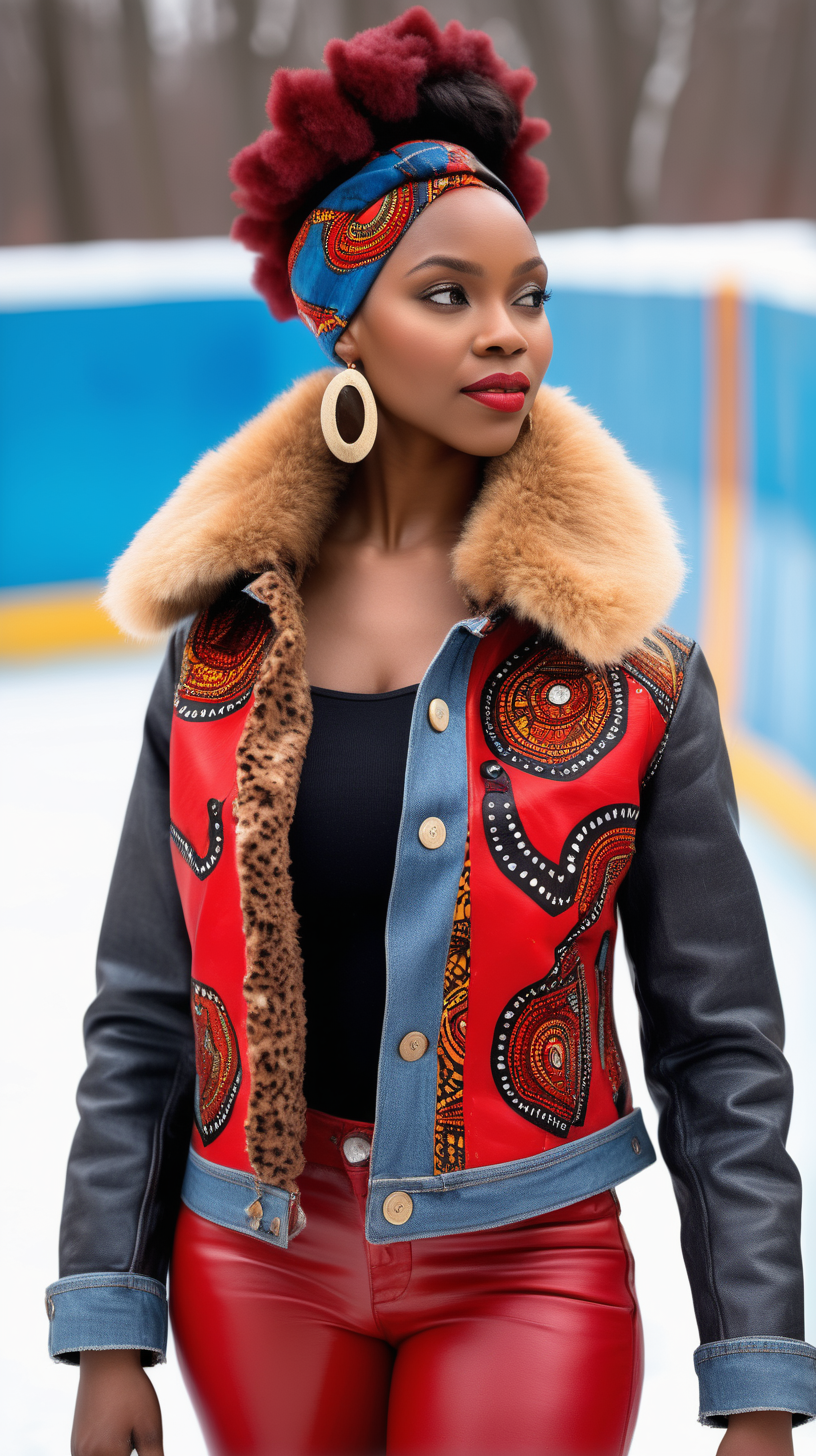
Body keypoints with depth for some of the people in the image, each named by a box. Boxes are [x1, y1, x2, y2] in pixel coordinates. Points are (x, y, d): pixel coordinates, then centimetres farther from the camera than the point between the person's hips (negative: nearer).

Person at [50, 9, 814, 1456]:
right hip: (258, 1266, 2)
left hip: (525, 1275, -1)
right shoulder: (221, 645, -2)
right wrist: (108, 1336, 1)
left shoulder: (630, 672, -7)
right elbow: (143, 1015, 3)